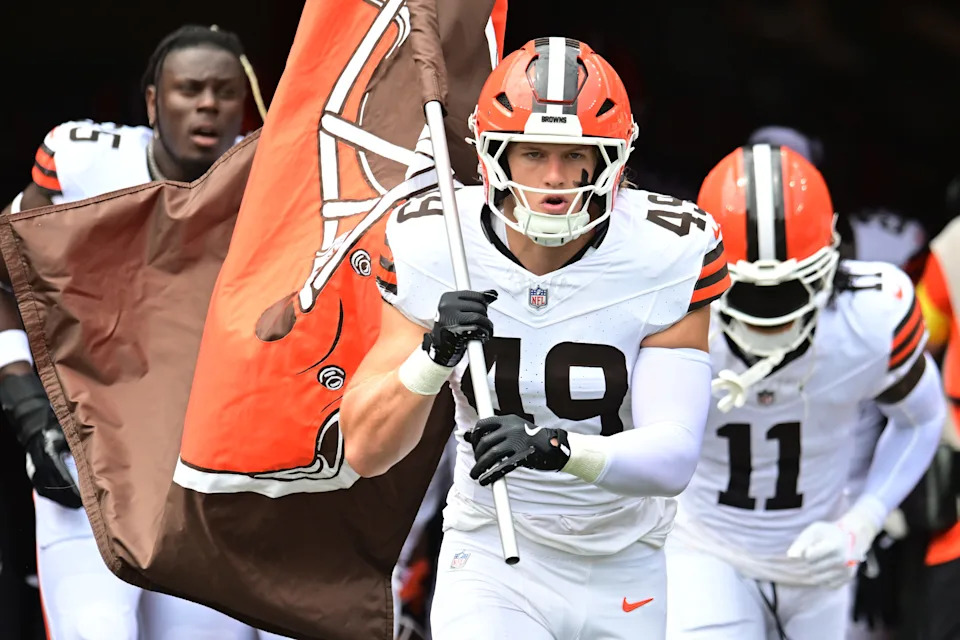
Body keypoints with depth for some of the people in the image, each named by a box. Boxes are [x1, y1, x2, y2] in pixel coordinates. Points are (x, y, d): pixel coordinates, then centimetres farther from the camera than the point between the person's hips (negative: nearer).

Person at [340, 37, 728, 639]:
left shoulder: (670, 256, -17)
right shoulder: (435, 246, -13)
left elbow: (672, 457, -24)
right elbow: (364, 453, -12)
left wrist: (555, 448, -42)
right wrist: (436, 355, -30)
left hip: (628, 570, 1)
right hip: (493, 561, -1)